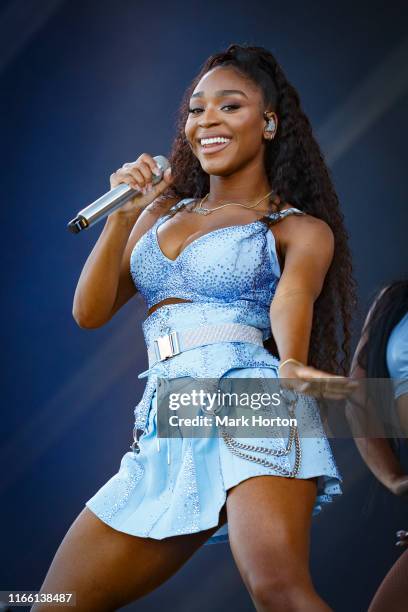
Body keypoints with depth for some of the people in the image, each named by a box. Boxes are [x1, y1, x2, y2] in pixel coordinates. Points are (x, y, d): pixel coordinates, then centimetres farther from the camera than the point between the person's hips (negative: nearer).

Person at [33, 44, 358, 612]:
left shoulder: (302, 230, 9)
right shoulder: (160, 212, 22)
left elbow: (293, 298, -12)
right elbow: (90, 312, 16)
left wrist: (291, 366, -34)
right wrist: (123, 215, 3)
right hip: (166, 427, 6)